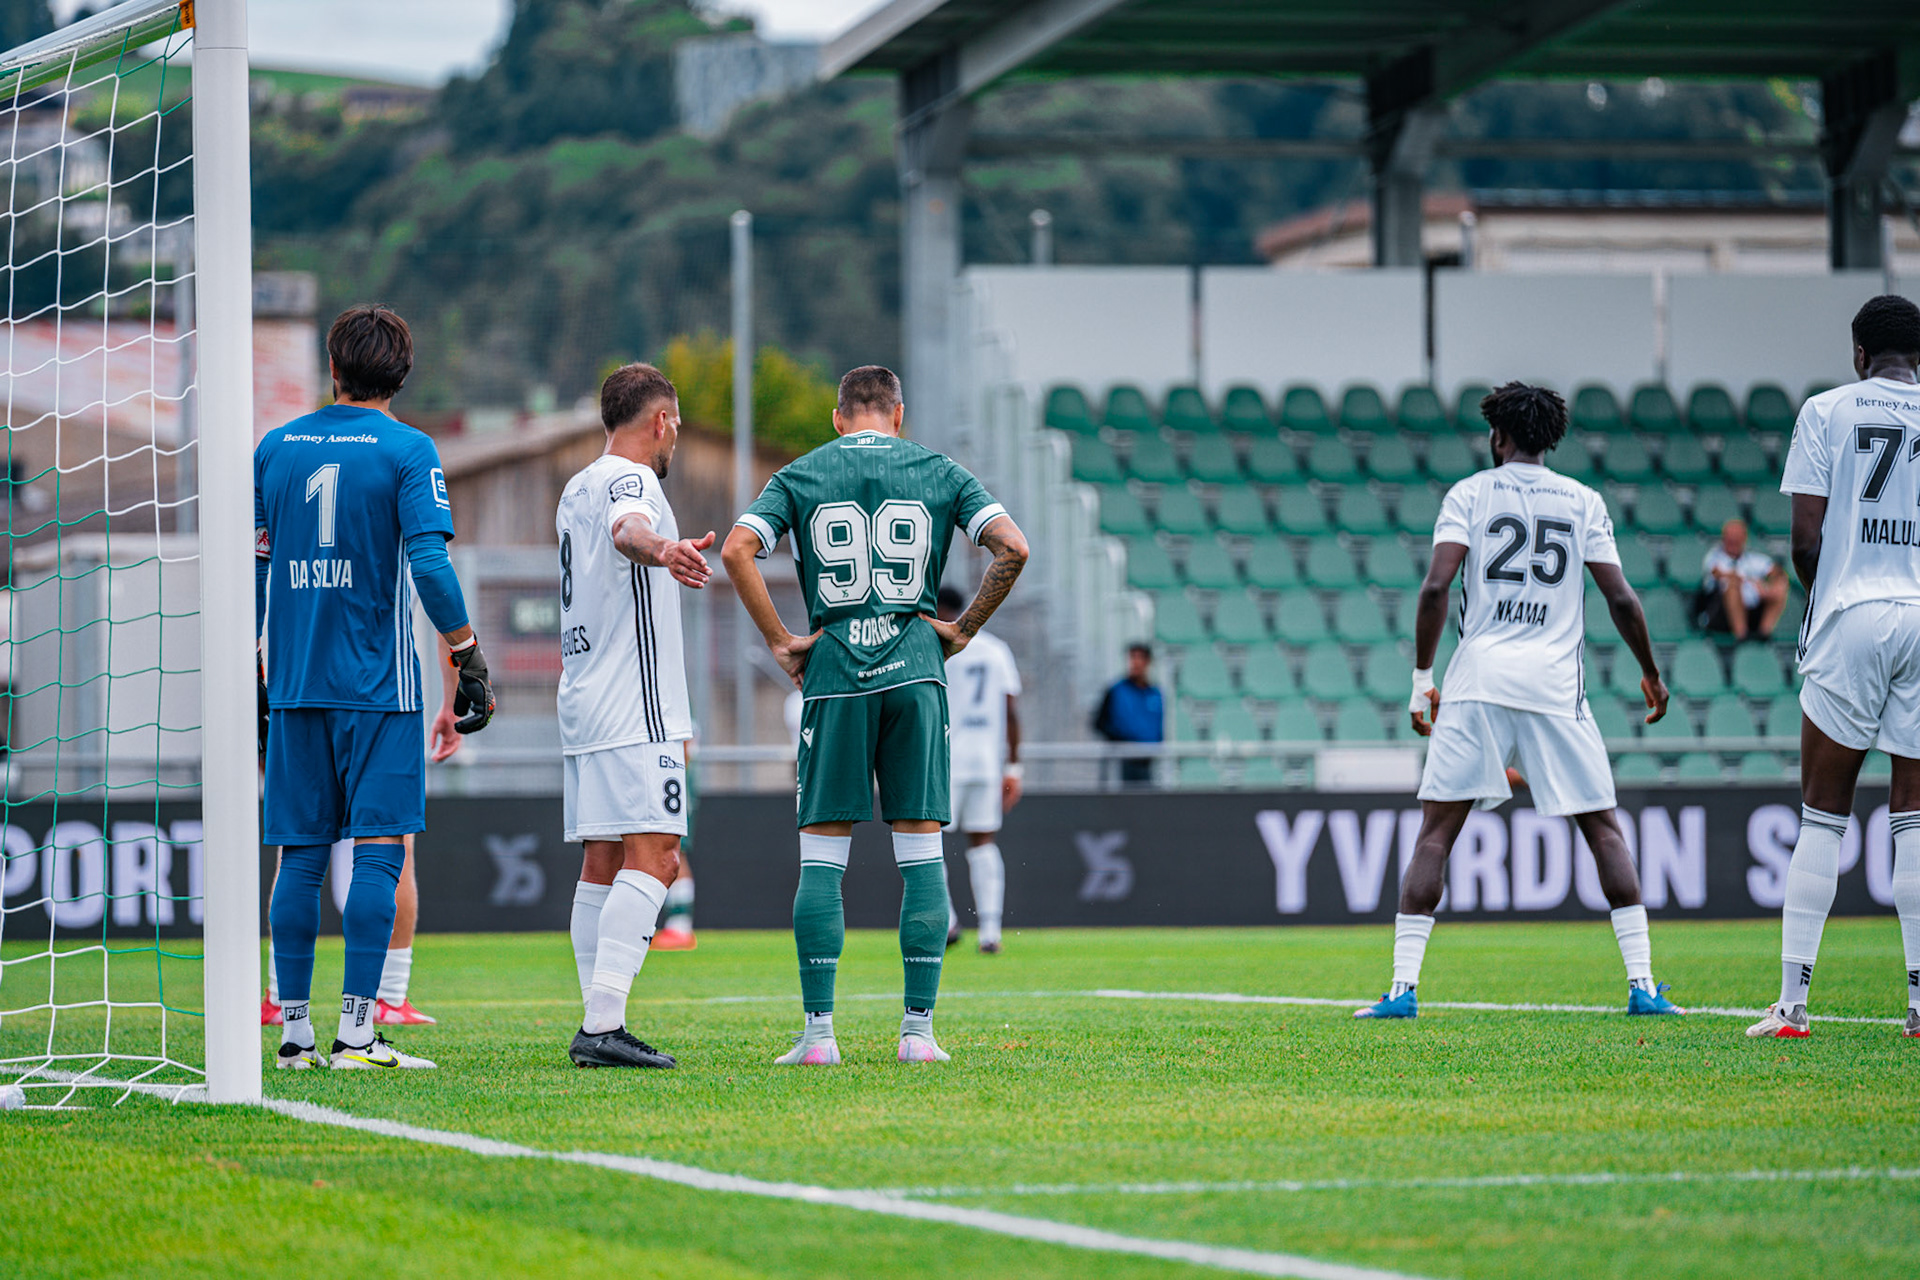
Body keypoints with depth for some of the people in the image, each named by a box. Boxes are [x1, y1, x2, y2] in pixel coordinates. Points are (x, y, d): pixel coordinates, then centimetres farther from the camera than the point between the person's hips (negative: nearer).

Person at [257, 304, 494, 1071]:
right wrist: (469, 660, -6)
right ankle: (355, 1031, -10)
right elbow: (429, 566, -13)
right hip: (377, 686, -4)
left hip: (292, 684, 4)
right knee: (378, 850, -3)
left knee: (301, 855, 8)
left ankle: (294, 1030, 7)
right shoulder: (406, 451, -5)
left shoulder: (274, 448, 8)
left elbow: (250, 568, 10)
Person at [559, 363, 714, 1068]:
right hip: (635, 709, -10)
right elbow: (626, 528, -34)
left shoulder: (576, 490, 21)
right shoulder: (629, 480, -9)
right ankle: (604, 1025, -24)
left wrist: (666, 560, 61)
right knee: (652, 855, -15)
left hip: (582, 700, 10)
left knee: (603, 861, 9)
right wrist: (660, 548, -57)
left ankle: (596, 1024, 7)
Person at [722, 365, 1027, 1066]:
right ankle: (918, 1030, 0)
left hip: (833, 672, 0)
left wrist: (780, 641, 0)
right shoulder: (939, 473, 9)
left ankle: (818, 1032, -3)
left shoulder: (800, 476, 8)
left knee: (820, 856, 2)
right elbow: (1012, 547, -2)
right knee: (922, 853, 3)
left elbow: (737, 549, -5)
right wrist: (963, 629, 7)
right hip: (915, 669, 0)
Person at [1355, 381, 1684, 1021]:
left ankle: (1403, 986, -5)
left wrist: (1422, 678, 1)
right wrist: (1651, 673, 20)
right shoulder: (1583, 501, 11)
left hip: (1478, 679, -1)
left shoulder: (1469, 494, 6)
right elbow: (1621, 598, 6)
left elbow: (1436, 586, -5)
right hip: (1556, 681, 1)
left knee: (1436, 831, 3)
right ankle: (1642, 983, 2)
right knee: (1603, 827, 9)